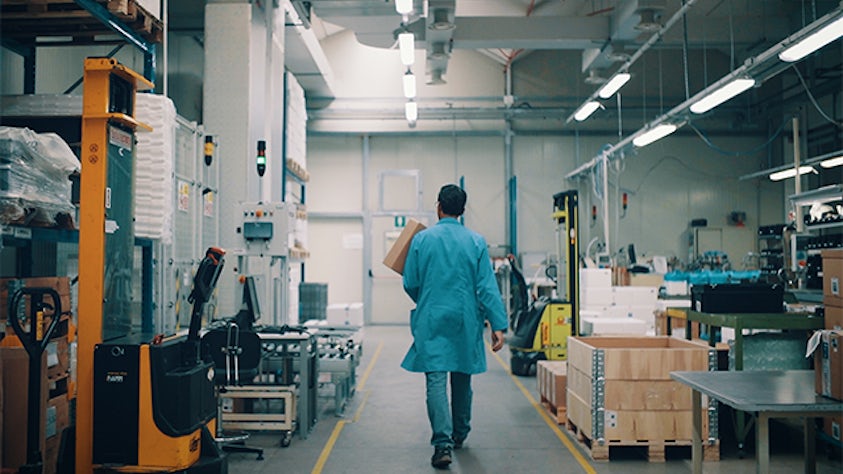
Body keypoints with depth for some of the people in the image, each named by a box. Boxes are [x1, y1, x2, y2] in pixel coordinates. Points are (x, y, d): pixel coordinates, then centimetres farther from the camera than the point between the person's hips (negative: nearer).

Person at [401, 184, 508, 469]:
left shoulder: (421, 239, -3)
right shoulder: (476, 242, -2)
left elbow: (410, 284, 2)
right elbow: (487, 287, -6)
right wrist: (498, 325, -5)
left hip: (432, 320, -2)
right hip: (466, 321, 2)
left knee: (436, 380, -3)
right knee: (462, 378, 17)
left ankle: (442, 442, -14)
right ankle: (459, 434, 33)